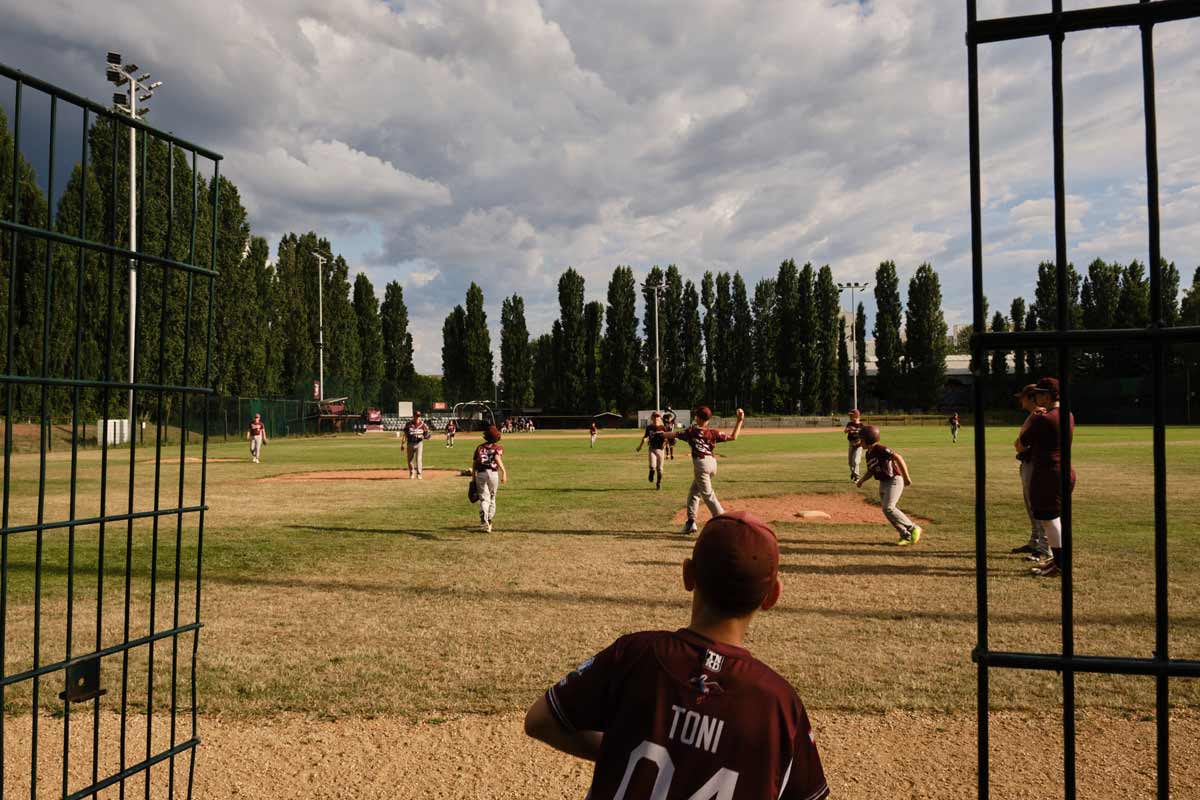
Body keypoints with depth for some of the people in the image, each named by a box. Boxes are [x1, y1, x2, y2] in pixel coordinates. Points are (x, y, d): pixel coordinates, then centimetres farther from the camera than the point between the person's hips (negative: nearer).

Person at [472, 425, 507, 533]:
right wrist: (504, 472, -25)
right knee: (492, 497, 18)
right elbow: (497, 458, -15)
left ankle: (484, 521, -28)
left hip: (480, 474, 1)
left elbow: (474, 463, 8)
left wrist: (474, 478, 17)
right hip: (493, 474, -1)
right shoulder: (498, 447, 6)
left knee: (484, 498, -6)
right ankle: (489, 521, 28)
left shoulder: (480, 447, 13)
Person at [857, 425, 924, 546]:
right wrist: (861, 480, 7)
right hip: (883, 484, 10)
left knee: (888, 508, -19)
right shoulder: (868, 453, 11)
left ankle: (913, 529, -6)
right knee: (887, 510, 6)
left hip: (894, 481, -9)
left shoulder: (880, 448, -18)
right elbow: (871, 471, 22)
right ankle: (906, 536, 15)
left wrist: (906, 476, -27)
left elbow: (898, 457, -26)